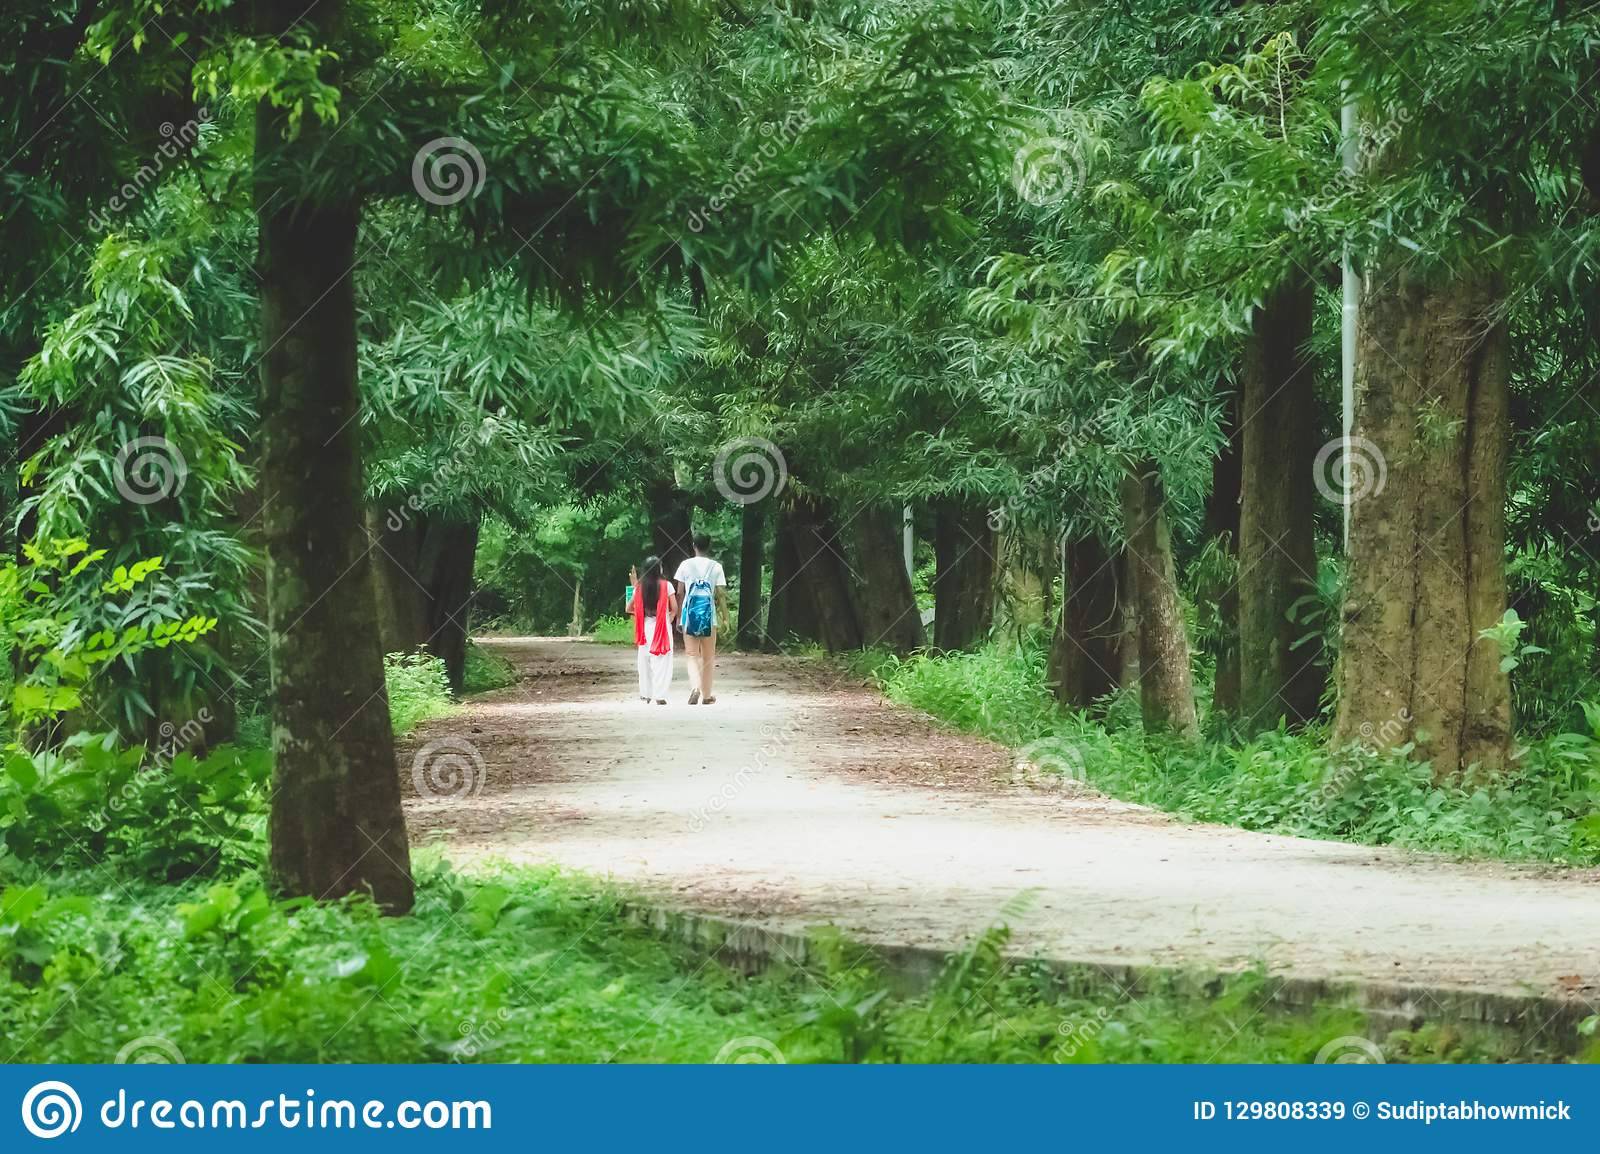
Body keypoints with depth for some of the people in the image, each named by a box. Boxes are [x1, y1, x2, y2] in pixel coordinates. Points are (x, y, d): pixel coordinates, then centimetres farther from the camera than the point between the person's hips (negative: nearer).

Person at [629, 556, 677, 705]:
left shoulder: (640, 586, 1)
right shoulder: (666, 585, -7)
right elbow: (674, 609, -7)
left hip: (645, 627, 3)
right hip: (662, 627, -3)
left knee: (645, 661, 14)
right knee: (661, 662, 0)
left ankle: (645, 694, 18)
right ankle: (659, 695, -5)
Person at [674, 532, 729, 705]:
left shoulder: (686, 565, 1)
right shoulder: (715, 567, -1)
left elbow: (680, 593, 1)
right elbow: (721, 595, -4)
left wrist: (679, 617, 9)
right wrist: (726, 617, 1)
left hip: (690, 613, 0)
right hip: (708, 613, 0)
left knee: (692, 655, 3)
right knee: (708, 657, 13)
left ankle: (695, 686, -22)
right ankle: (707, 695, 19)